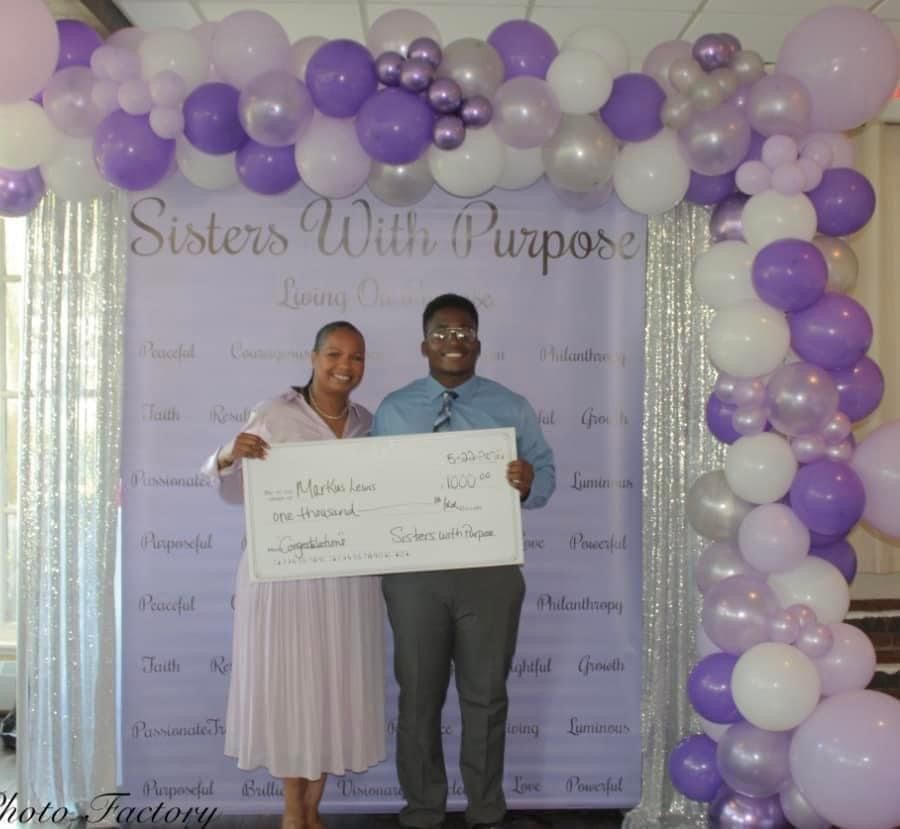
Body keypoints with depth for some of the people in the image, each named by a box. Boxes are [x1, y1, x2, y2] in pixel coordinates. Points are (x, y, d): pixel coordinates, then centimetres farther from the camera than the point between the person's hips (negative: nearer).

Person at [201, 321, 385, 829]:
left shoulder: (369, 424, 7)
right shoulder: (274, 415, -6)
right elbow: (229, 489, -5)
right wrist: (230, 456, -24)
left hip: (348, 577, 4)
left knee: (337, 684, 8)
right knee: (286, 682, 4)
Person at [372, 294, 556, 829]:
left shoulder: (512, 408, 5)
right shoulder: (392, 410, 6)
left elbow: (546, 474, 2)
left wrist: (529, 483, -21)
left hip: (490, 572, 0)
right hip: (413, 573, 1)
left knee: (486, 696, 10)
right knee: (419, 696, 10)